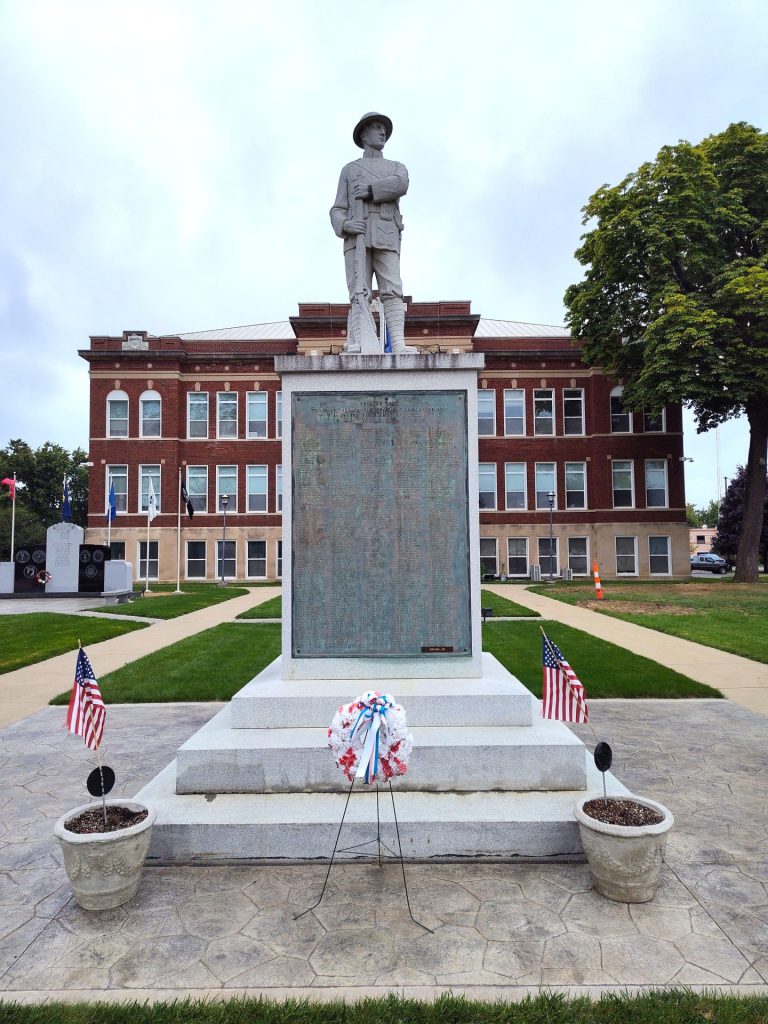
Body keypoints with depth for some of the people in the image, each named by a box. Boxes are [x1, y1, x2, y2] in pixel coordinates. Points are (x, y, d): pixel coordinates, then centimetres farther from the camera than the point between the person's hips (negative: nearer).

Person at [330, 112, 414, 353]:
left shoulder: (398, 168, 25)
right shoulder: (349, 170, 24)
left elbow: (400, 186, -3)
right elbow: (337, 212, 12)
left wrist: (368, 190, -5)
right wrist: (345, 225, -11)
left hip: (386, 239, 0)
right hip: (356, 238, 0)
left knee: (392, 291, -18)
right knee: (359, 295, -14)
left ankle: (399, 345, -30)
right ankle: (354, 348, -24)